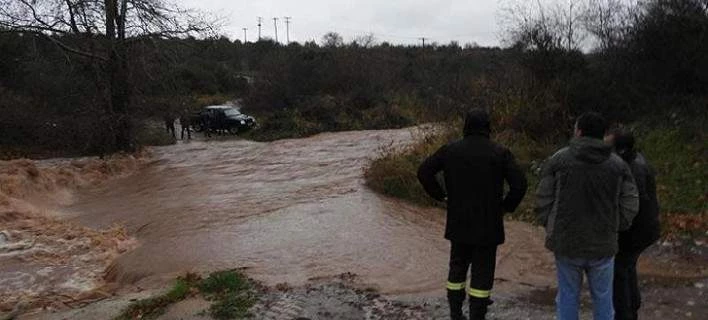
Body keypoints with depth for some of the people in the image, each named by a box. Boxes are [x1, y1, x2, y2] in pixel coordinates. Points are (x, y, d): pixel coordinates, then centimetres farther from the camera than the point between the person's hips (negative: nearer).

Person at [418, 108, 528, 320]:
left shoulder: (450, 150, -1)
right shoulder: (500, 153, -7)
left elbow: (424, 171, -1)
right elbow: (519, 184, -13)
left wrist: (441, 195, 5)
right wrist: (506, 206, 1)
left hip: (458, 223, 3)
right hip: (488, 225, -2)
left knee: (457, 267, 17)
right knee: (482, 272, 6)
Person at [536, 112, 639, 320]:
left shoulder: (558, 160, -7)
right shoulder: (618, 165, 0)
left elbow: (543, 201, -7)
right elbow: (630, 207, 0)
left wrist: (551, 229, 7)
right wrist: (613, 229, 14)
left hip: (566, 243, -1)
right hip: (604, 246, 1)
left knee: (567, 297, 12)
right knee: (602, 298, 15)